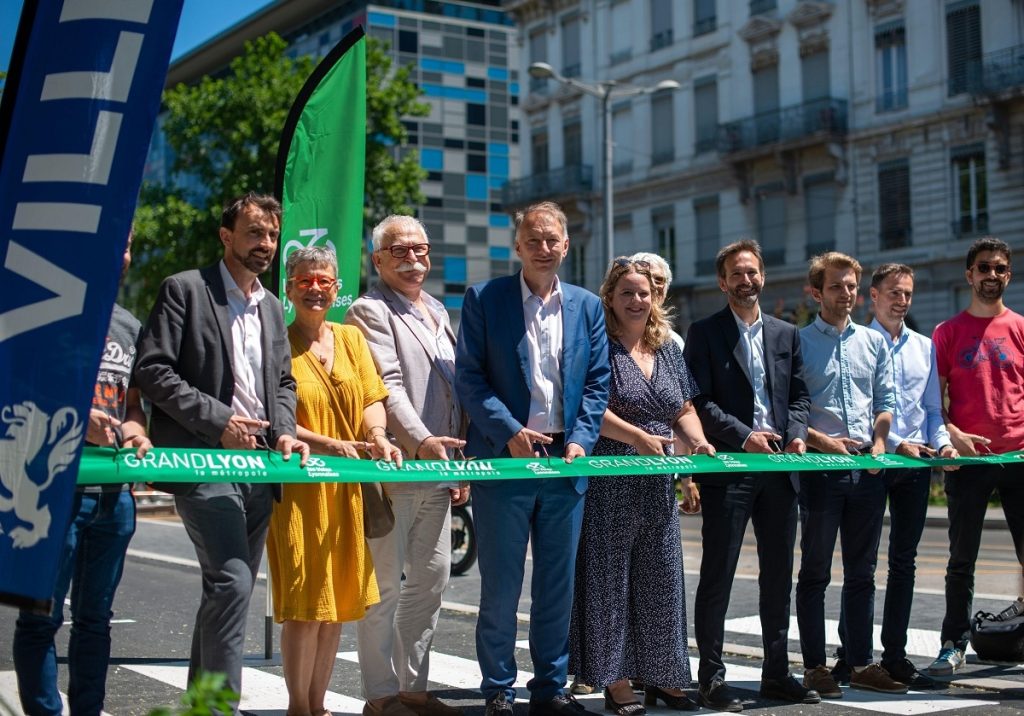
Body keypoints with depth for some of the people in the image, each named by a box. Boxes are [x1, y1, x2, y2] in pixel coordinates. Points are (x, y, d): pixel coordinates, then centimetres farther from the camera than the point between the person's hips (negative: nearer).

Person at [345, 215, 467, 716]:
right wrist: (420, 440, -27)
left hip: (438, 468, 8)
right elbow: (386, 385, -17)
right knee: (386, 584, -2)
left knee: (432, 576, 11)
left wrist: (461, 462, 16)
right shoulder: (370, 311, -4)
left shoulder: (437, 312, 20)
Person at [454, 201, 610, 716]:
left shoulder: (588, 307, 11)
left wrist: (581, 441, -5)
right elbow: (469, 377, -4)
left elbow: (597, 383, 9)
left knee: (558, 584, 10)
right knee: (500, 586, 3)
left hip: (565, 461, 3)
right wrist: (510, 432, -15)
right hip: (504, 459, -3)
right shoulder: (484, 299, 1)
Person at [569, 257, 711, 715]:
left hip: (658, 484, 6)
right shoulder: (599, 346, -6)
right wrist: (637, 437, -23)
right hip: (609, 483, -6)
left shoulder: (668, 350, 14)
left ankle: (661, 675, 22)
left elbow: (684, 410, 17)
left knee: (662, 578, 10)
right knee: (610, 577, 1)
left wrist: (696, 441, -2)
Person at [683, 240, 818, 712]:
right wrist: (743, 436, -17)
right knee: (717, 574, -2)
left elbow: (799, 394, 14)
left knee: (778, 574, 11)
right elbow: (700, 401, -7)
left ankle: (776, 672, 21)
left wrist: (797, 434, -5)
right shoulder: (704, 333, 0)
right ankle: (711, 677, 5)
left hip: (779, 468, 5)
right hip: (727, 466, -5)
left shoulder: (786, 334, 16)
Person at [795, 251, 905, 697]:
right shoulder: (798, 341, 0)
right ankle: (815, 666, 8)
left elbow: (886, 401, 12)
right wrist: (821, 440, -14)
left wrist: (878, 443, -4)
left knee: (862, 572, 10)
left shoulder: (874, 342, 13)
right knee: (815, 572, 2)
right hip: (819, 466, -4)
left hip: (867, 467, 4)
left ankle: (861, 663, 18)